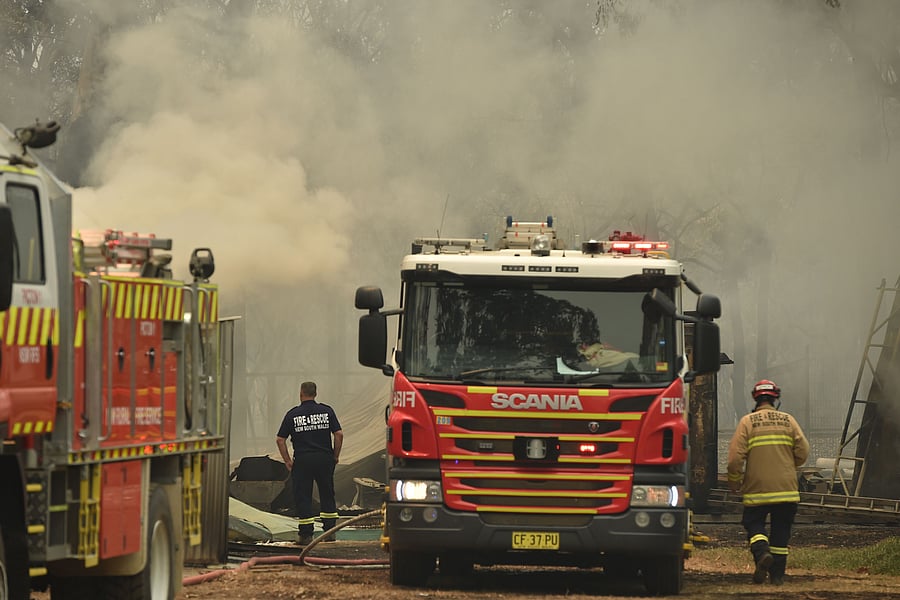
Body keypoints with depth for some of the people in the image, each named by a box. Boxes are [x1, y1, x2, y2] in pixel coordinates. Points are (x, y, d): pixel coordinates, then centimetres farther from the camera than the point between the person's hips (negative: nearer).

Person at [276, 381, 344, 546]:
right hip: (325, 458, 2)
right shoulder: (326, 411, 2)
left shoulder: (292, 414, 0)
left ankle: (306, 534, -1)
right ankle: (329, 531, 16)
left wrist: (287, 461, 6)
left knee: (303, 497, 3)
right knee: (327, 495, 14)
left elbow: (280, 440, -1)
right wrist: (335, 457, 8)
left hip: (302, 460, -2)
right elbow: (339, 434, -2)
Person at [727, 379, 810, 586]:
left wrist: (735, 483, 6)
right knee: (781, 530, 10)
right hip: (786, 489, 2)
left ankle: (762, 553, -20)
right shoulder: (788, 421, 4)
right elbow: (803, 452, 0)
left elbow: (735, 457, -9)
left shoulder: (747, 422, -3)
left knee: (754, 524, 8)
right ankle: (777, 574, 10)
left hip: (756, 488, -2)